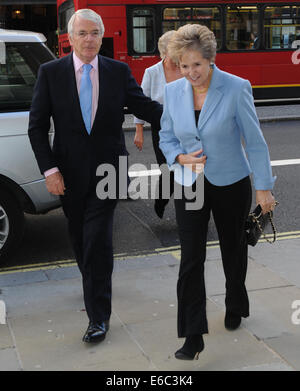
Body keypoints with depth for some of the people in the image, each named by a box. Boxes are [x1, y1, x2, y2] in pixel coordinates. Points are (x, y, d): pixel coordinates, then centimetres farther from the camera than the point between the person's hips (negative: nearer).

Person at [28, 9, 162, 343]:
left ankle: (99, 317, 4)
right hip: (70, 174, 1)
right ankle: (95, 288, 43)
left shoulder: (118, 72, 0)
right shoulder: (50, 73, -1)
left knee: (98, 240, -6)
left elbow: (146, 107, 2)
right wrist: (49, 170, -9)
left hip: (108, 169, -1)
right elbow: (37, 126, -1)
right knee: (79, 238, 15)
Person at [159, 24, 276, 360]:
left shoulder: (236, 89, -14)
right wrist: (180, 157, -12)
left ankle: (235, 307, 44)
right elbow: (166, 136, 9)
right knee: (191, 259, -4)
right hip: (190, 185, 2)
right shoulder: (173, 92, -2)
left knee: (233, 251, 17)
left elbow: (254, 141, -9)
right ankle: (193, 336, 5)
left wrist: (264, 187, -9)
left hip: (231, 185, -2)